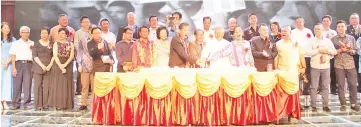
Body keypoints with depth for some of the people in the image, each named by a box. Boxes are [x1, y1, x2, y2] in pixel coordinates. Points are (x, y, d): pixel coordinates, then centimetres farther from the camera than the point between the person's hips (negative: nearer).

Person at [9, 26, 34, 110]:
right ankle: (16, 104, 5)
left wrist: (32, 49, -4)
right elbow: (13, 56, 4)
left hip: (29, 64, 1)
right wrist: (13, 68, -4)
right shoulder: (16, 43, 11)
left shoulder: (32, 44, 16)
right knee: (17, 84, -2)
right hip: (19, 63, -1)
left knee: (27, 84, -3)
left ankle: (27, 104, 1)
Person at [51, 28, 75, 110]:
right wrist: (60, 66, -16)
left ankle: (67, 104, 7)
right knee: (58, 85, -1)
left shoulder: (70, 44, 7)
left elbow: (71, 56, -2)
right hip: (57, 66, -1)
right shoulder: (56, 43, 5)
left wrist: (65, 65, -16)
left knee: (67, 85, 2)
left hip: (68, 66, 1)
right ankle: (58, 104, 2)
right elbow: (55, 56, -5)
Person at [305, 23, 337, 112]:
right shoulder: (311, 40, 2)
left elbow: (334, 51, 5)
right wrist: (319, 50, -14)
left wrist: (326, 50, -11)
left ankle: (325, 105, 12)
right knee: (314, 86, -1)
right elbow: (307, 52, -11)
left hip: (326, 66, 2)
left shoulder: (328, 40, 9)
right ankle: (313, 106, 4)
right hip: (315, 66, -2)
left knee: (325, 86, 5)